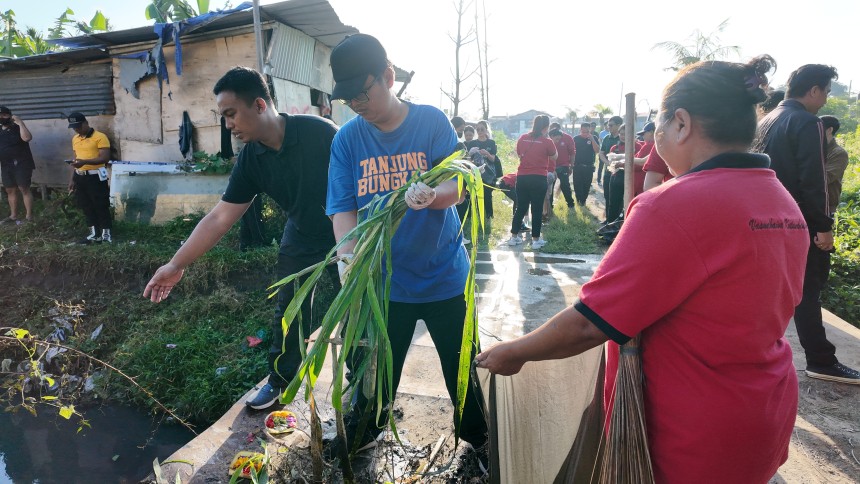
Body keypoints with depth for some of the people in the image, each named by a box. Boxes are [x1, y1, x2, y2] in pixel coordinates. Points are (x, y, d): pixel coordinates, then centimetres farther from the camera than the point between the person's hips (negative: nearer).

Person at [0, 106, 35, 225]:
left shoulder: (17, 128, -5)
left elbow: (27, 138, -26)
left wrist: (20, 122, -22)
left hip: (21, 164, -7)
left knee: (24, 189, -8)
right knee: (10, 190, 10)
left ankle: (29, 217, -7)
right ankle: (13, 216, 17)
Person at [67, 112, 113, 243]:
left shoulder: (100, 137, -11)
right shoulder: (75, 139, 13)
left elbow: (105, 158, -19)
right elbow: (76, 159, 19)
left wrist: (85, 162, -30)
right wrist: (72, 179, 16)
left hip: (95, 177, -7)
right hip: (80, 177, 8)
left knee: (101, 206, -2)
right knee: (86, 206, 11)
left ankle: (106, 234, 7)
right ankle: (95, 233, 20)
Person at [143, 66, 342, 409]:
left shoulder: (319, 133, -26)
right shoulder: (251, 159, -10)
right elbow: (219, 218, -7)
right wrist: (177, 264, -9)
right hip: (301, 237, 5)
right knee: (288, 312, 12)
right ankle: (280, 381, 33)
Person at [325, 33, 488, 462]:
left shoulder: (432, 121, -8)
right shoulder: (347, 139, -4)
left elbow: (458, 187, -13)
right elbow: (342, 209, -8)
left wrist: (432, 195, -36)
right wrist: (348, 258, -27)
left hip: (443, 275, -1)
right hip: (382, 281, 2)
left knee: (461, 366, 13)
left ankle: (478, 436, 40)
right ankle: (367, 429, 47)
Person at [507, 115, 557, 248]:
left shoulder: (522, 139, 4)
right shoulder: (547, 142, -7)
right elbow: (554, 157, 8)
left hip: (522, 177, 4)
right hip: (539, 178, -4)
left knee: (521, 208, 13)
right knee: (537, 209, 5)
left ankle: (514, 237, 18)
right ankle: (536, 239, 10)